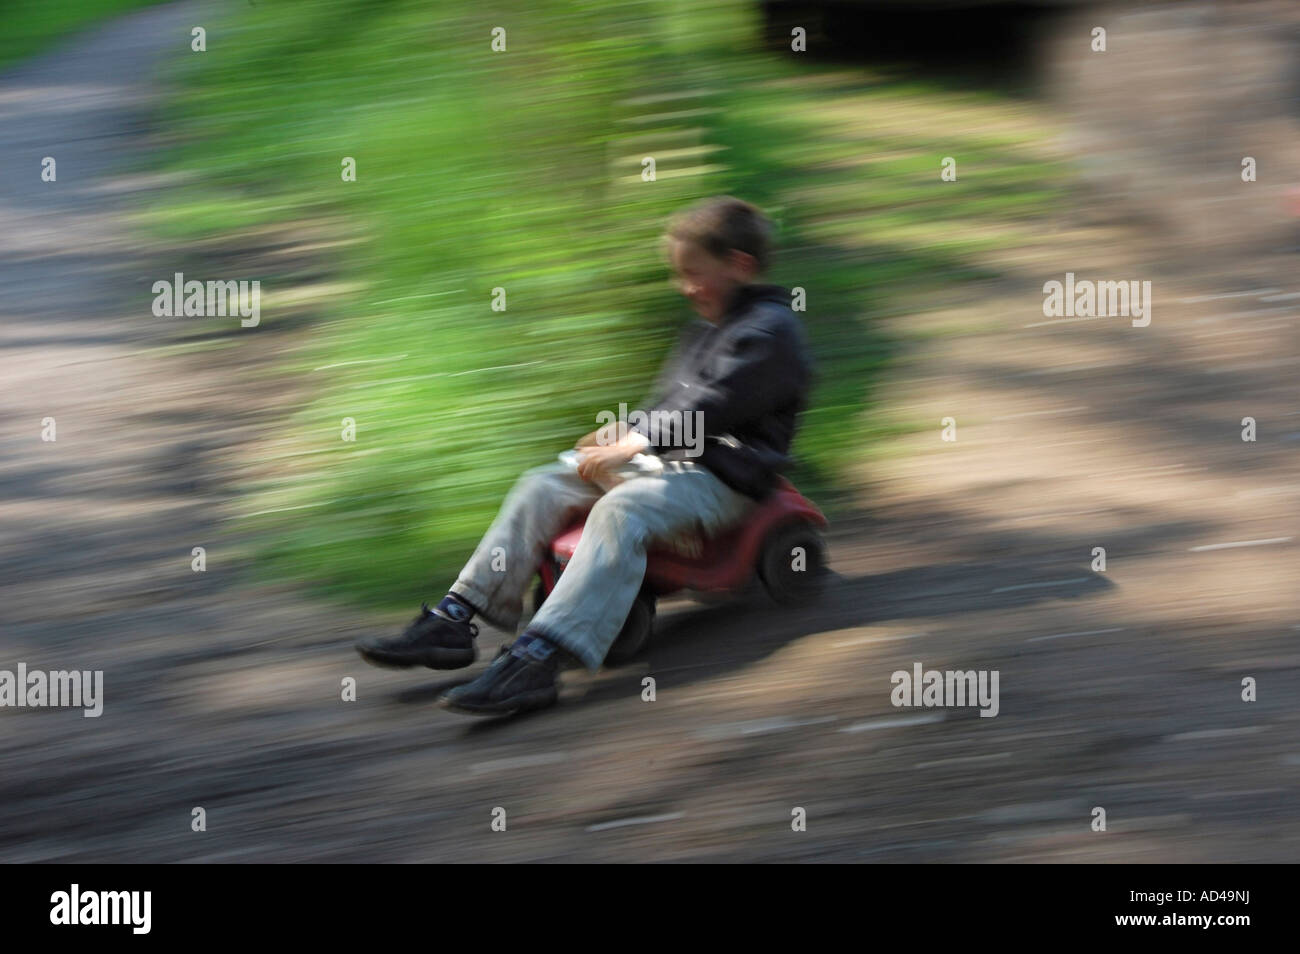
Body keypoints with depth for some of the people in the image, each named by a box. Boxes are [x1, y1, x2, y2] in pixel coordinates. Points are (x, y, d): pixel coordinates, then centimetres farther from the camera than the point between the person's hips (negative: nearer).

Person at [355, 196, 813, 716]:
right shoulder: (705, 328, 23)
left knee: (620, 509, -37)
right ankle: (455, 620, -10)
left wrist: (637, 444, -26)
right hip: (667, 459, 10)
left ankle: (536, 658, -51)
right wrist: (625, 430, 8)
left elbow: (711, 406, -20)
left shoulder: (771, 329, -8)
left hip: (723, 475, -10)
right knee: (543, 486, -3)